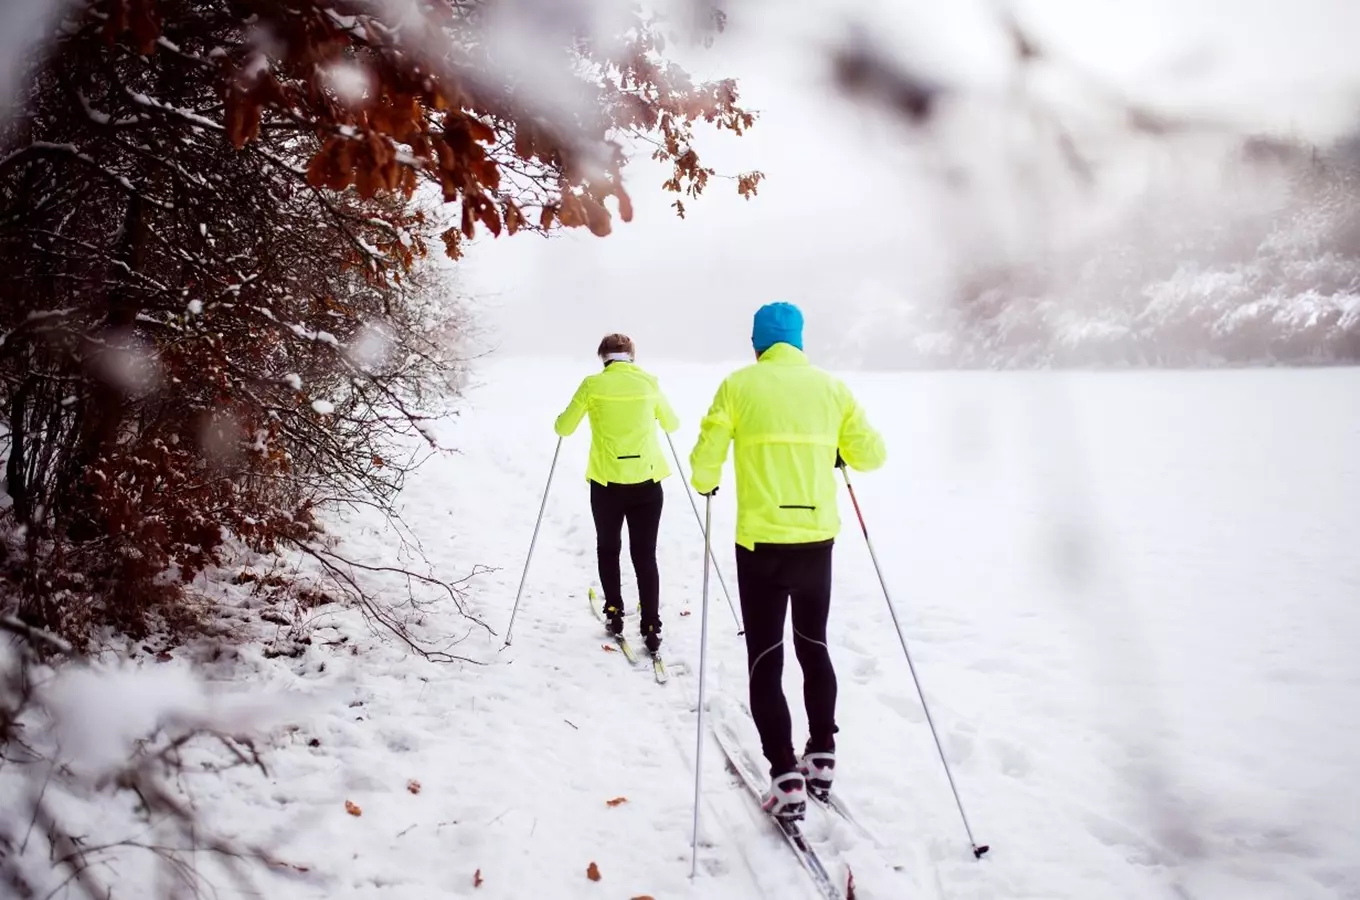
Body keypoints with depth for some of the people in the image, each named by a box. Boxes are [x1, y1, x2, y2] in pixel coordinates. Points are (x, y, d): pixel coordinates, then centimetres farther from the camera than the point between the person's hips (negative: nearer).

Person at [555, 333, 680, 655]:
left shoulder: (592, 384, -3)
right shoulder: (649, 383, 2)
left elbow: (563, 429, 4)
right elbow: (672, 425, 17)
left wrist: (569, 415, 26)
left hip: (606, 482, -1)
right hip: (646, 482, 1)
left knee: (608, 549, 21)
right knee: (645, 555, 6)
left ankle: (614, 613, 23)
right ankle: (651, 627, 1)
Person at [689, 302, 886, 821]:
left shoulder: (740, 385, -5)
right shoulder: (831, 387, 3)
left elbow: (706, 460, -8)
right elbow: (871, 455, 8)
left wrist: (706, 485, 15)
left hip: (761, 543, -3)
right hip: (818, 539, 3)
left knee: (765, 660, 5)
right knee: (814, 647, 21)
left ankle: (786, 779, 1)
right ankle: (821, 757, 29)